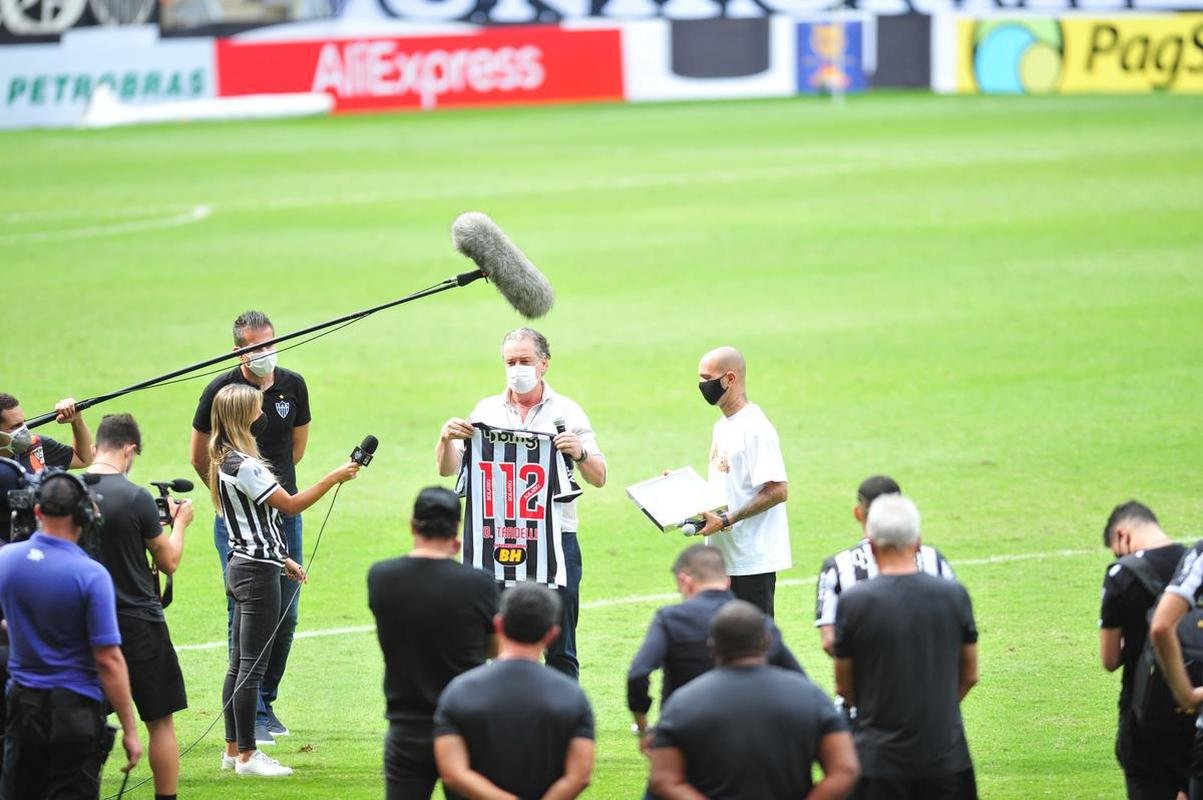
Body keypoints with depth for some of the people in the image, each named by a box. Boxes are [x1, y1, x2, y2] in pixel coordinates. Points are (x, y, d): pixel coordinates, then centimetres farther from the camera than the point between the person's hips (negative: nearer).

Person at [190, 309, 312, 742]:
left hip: (284, 509, 5)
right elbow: (200, 456, 2)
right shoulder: (222, 390, -11)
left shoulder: (292, 385, 2)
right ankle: (251, 713, -3)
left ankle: (266, 702, 21)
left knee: (285, 614, 7)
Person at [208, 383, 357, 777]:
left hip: (243, 564, 10)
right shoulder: (243, 465, -19)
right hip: (258, 571, -10)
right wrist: (335, 478, -13)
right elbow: (290, 505, -17)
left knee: (240, 664, 14)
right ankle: (247, 755, -1)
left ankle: (233, 749, 19)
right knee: (252, 666, -5)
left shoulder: (226, 461, 12)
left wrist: (281, 559, 22)